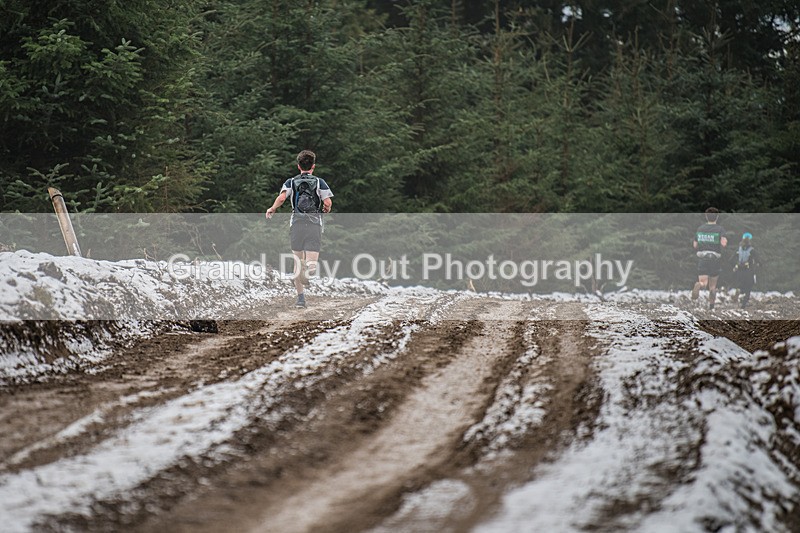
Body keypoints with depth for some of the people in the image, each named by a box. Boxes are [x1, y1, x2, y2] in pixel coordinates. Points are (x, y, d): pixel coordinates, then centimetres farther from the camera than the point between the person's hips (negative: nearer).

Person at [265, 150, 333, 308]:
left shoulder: (291, 182, 10)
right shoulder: (319, 182, 9)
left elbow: (281, 198, -8)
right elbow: (328, 202, -2)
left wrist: (272, 209, 9)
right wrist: (326, 209, 20)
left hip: (297, 223, 1)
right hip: (315, 223, -1)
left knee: (298, 261, 13)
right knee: (312, 262, -8)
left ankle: (301, 297, 11)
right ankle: (309, 271, -45)